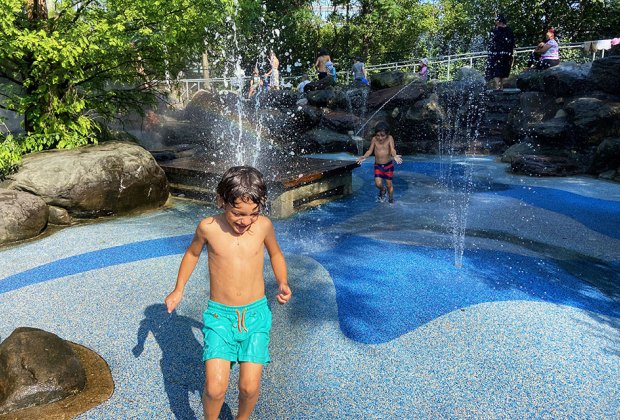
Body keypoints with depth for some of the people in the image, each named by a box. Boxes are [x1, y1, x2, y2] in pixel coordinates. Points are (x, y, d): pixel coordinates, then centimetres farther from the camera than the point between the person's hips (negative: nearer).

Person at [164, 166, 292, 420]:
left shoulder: (263, 225, -8)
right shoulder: (208, 227, -9)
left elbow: (275, 254, 13)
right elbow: (192, 253, 13)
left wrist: (282, 283, -3)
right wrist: (178, 290, 11)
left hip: (256, 315, 1)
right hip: (219, 315, 0)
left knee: (249, 387, 1)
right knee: (214, 389, -9)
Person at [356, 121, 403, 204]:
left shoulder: (390, 138, -13)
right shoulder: (374, 139, -9)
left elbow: (392, 149, -23)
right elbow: (370, 150, -6)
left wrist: (394, 156, -44)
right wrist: (364, 157, -24)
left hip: (388, 165, -1)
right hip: (378, 165, 1)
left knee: (389, 184, 7)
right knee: (378, 184, -9)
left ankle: (391, 199, 31)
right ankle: (382, 190, 28)